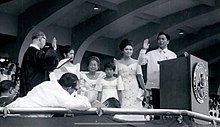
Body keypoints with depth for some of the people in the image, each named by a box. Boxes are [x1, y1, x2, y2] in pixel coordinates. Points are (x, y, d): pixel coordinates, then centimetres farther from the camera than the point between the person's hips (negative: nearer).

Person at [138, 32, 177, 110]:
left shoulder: (172, 55, 13)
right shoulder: (151, 54, 14)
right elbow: (141, 62, 3)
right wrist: (144, 49, -4)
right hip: (154, 86, 1)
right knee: (156, 107, -1)